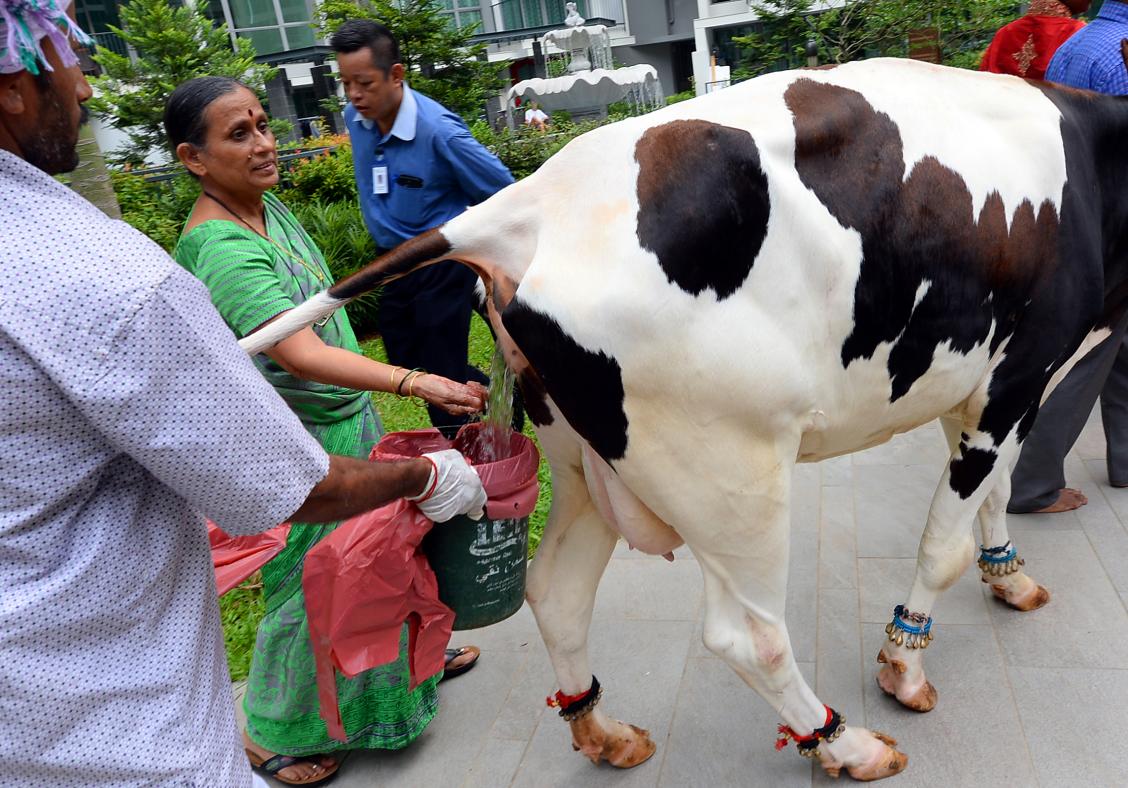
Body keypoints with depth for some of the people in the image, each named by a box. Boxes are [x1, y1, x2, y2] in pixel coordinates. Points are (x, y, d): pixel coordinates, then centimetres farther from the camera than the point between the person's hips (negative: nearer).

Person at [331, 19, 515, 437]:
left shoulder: (439, 129, -24)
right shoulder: (353, 119, -3)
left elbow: (503, 195, -13)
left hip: (442, 266, -7)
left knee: (443, 375, -2)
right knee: (406, 368, 16)